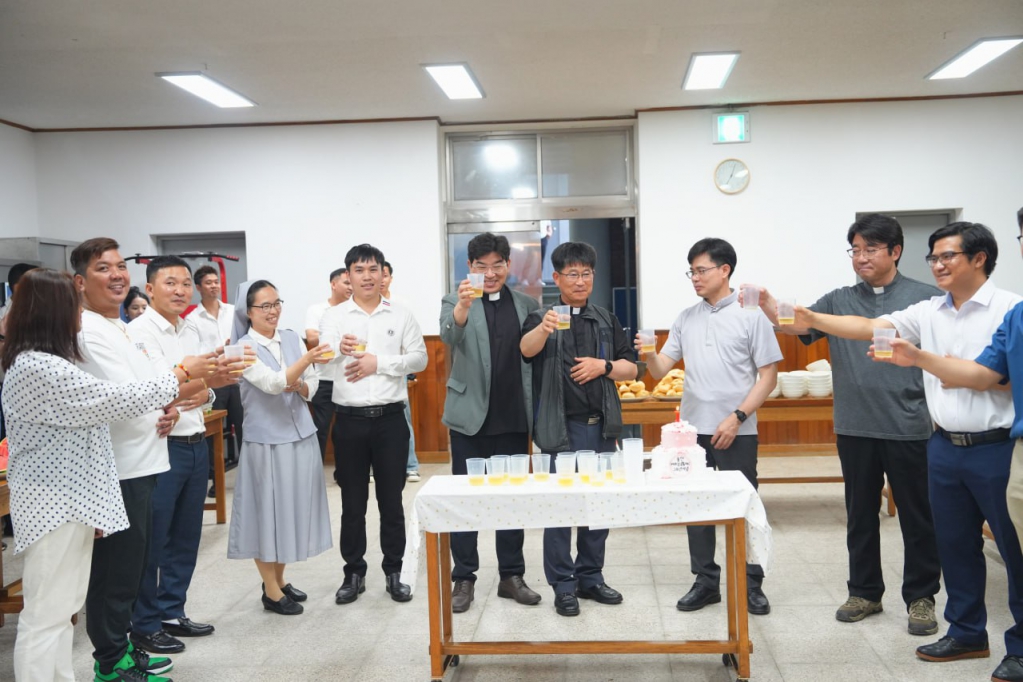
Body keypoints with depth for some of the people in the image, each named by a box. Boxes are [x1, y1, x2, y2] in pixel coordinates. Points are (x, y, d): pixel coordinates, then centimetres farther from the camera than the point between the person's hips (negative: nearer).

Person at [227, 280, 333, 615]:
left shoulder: (292, 338, 5)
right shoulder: (244, 348, -10)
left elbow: (312, 387, 7)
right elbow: (273, 383, -25)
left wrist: (300, 386, -15)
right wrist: (306, 359, -37)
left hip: (300, 436, 5)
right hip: (266, 441, -5)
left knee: (292, 510, 14)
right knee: (268, 512, 4)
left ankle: (280, 580, 31)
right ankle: (271, 591, 18)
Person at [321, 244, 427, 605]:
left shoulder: (401, 316, 4)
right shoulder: (333, 317, 2)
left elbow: (419, 358, 0)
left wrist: (379, 362, -13)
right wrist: (338, 349, -32)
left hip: (390, 418, 0)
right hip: (349, 420, 0)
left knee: (391, 500, 9)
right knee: (352, 503, 9)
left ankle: (394, 573, 21)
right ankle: (354, 573, 22)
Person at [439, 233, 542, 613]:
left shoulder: (528, 305, 6)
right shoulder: (456, 302, -1)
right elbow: (449, 336, -22)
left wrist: (536, 411, 3)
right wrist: (463, 304, -42)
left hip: (514, 418, 2)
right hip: (470, 417, -2)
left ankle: (511, 576, 22)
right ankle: (464, 579, 16)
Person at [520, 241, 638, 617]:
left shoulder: (606, 321, 12)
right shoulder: (542, 317, -1)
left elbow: (633, 368, 10)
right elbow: (527, 349, -23)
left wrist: (603, 365, -10)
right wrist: (543, 329, -45)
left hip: (601, 426, 4)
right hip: (561, 427, -4)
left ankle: (591, 577, 25)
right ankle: (563, 585, 11)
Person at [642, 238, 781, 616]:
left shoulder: (751, 315, -4)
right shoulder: (686, 318, 8)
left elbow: (768, 376, -6)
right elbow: (660, 371, 6)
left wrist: (736, 418, -14)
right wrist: (649, 355, -15)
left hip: (737, 432, -4)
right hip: (693, 429, 4)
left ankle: (751, 584, 18)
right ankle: (706, 581, 23)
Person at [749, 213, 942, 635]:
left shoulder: (924, 298, 0)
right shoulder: (839, 301, 7)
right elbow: (798, 324, -8)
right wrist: (771, 310, -28)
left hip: (909, 427, -3)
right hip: (855, 427, 3)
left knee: (917, 514, 7)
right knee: (860, 514, 13)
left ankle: (921, 596, 22)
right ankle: (865, 592, 27)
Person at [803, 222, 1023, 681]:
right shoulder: (928, 312, 7)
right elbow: (868, 328, 1)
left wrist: (946, 369, -13)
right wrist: (810, 319, -10)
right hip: (945, 448, 6)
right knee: (955, 544, 15)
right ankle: (967, 634, 29)